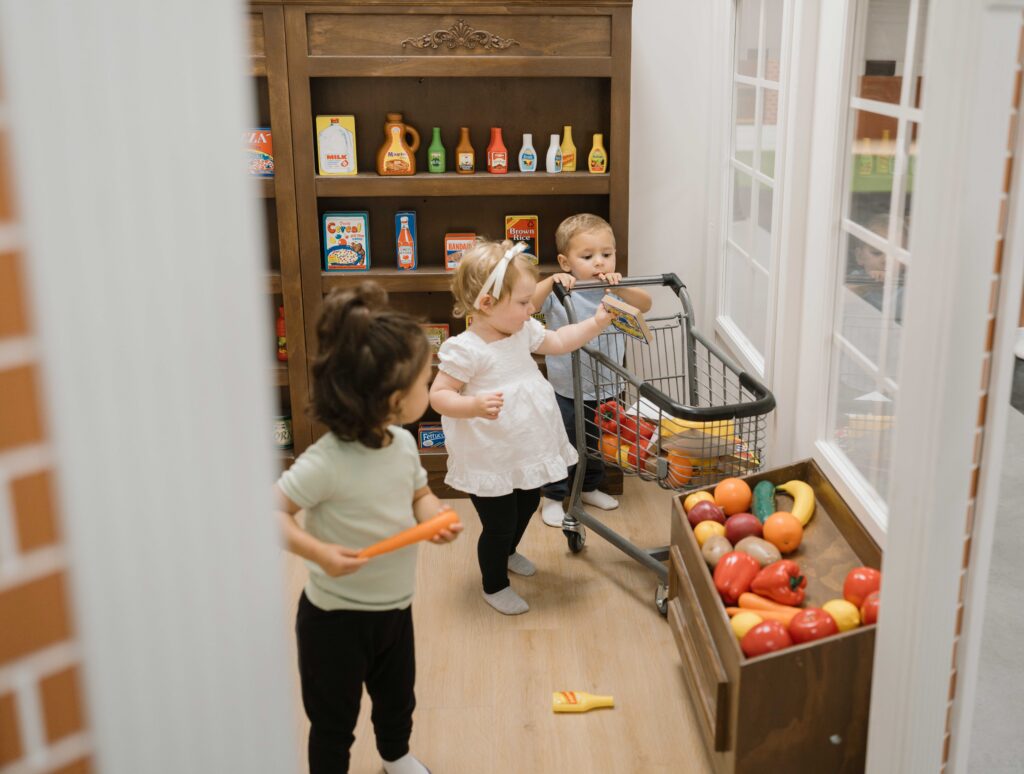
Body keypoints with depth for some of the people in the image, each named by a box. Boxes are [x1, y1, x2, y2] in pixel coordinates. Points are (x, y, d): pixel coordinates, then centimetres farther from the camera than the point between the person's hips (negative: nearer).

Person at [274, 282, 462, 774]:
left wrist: (436, 518, -13)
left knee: (397, 698, 31)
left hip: (395, 607, 7)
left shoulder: (402, 443, -8)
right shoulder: (327, 463, -31)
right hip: (335, 618, -7)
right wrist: (318, 552, -38)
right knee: (333, 722, 14)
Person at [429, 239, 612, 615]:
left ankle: (507, 553, 57)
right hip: (490, 462, -9)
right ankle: (494, 585, 31)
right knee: (499, 524, 6)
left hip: (526, 453, 9)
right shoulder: (465, 350, -25)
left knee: (527, 506, 28)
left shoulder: (523, 332, -2)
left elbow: (559, 342, 14)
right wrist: (475, 406, -39)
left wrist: (597, 322, 6)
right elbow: (438, 395, -23)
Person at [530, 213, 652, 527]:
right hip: (566, 391, -4)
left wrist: (621, 289, -36)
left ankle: (589, 488, 44)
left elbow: (645, 304, -19)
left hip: (605, 389, 4)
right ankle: (552, 497, 25)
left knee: (598, 445, 22)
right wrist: (551, 282, -40)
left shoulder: (616, 290, -4)